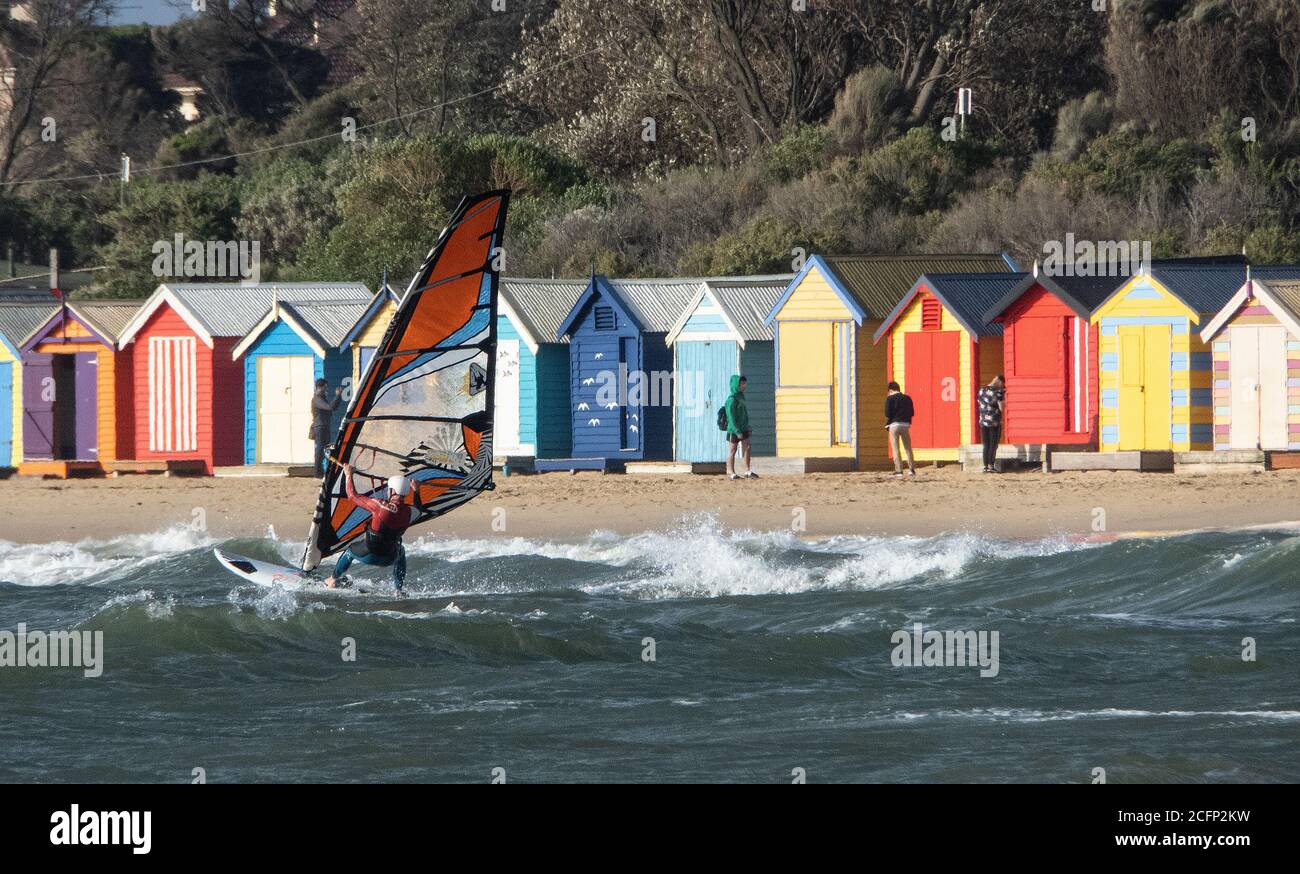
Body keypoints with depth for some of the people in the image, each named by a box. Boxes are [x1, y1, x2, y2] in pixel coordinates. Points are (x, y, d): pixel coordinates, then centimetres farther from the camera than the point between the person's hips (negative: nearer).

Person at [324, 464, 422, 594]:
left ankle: (333, 580, 46)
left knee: (350, 550, 32)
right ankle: (398, 589, 33)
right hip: (388, 559, 2)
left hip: (368, 555, -2)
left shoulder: (380, 506, -23)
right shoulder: (408, 513, -12)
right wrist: (416, 491, 29)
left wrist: (348, 475, 3)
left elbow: (353, 496, -11)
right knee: (401, 551, 38)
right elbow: (418, 510, 16)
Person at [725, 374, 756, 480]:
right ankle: (731, 473, 8)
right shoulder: (731, 399, -18)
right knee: (732, 450, 1)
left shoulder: (741, 397, 8)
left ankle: (748, 471, 13)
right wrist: (737, 431, -22)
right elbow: (731, 417, -20)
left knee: (746, 447, 7)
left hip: (743, 428, 8)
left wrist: (748, 426, 17)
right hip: (734, 429, -8)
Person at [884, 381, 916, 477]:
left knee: (896, 448, -1)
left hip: (894, 424, -4)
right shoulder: (907, 398, 9)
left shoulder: (890, 398, -5)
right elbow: (912, 412, 10)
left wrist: (887, 424, 5)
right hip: (905, 424, 4)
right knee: (908, 448, 12)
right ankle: (912, 469, 9)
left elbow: (887, 414, -10)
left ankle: (898, 470, -6)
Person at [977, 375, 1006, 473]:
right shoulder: (998, 392, -11)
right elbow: (1002, 408, -13)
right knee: (993, 445, 0)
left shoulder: (981, 391, 8)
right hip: (994, 422, -6)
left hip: (983, 422, 6)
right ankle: (991, 466, -4)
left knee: (986, 445, 11)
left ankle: (985, 466, 9)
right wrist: (1003, 397, 0)